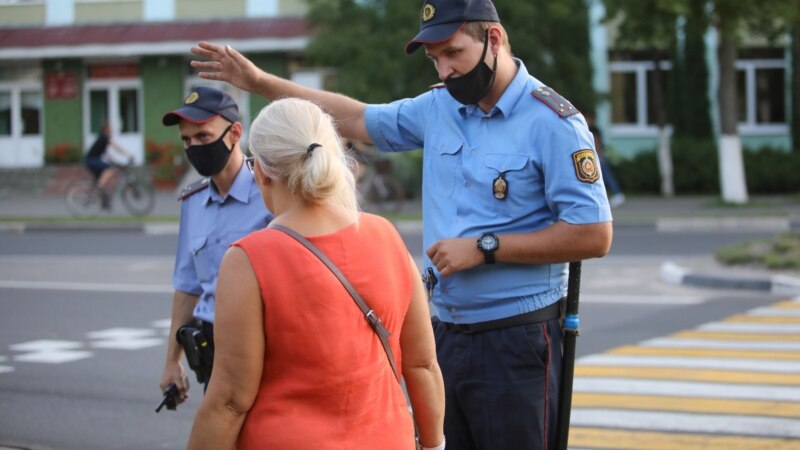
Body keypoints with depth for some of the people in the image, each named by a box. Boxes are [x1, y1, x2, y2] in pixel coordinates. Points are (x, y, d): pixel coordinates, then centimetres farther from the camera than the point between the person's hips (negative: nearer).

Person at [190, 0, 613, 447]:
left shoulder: (552, 121, -11)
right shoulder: (438, 107, 9)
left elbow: (593, 235, -16)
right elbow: (357, 117, 24)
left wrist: (484, 248, -15)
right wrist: (259, 81, 22)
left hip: (516, 341, -6)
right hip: (447, 337, 6)